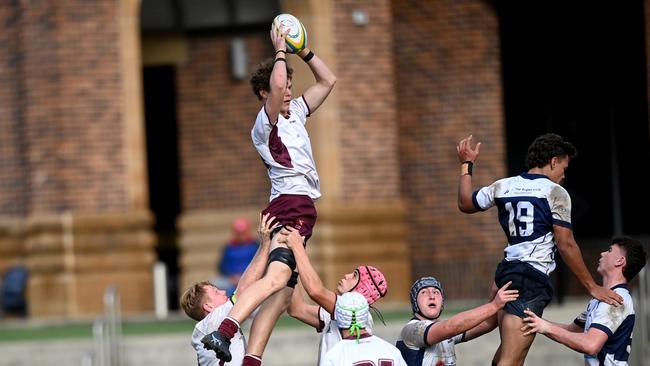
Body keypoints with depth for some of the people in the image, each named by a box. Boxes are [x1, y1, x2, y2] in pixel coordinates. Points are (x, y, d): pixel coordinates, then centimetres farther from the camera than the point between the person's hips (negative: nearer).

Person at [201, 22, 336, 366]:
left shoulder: (295, 114, 23)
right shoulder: (266, 121, -2)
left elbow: (327, 81, 30)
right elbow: (276, 84, -23)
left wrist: (303, 51, 18)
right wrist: (280, 50, -9)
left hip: (300, 208, 9)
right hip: (291, 204, -9)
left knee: (282, 295, 0)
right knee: (276, 277, -30)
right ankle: (223, 332, -46)